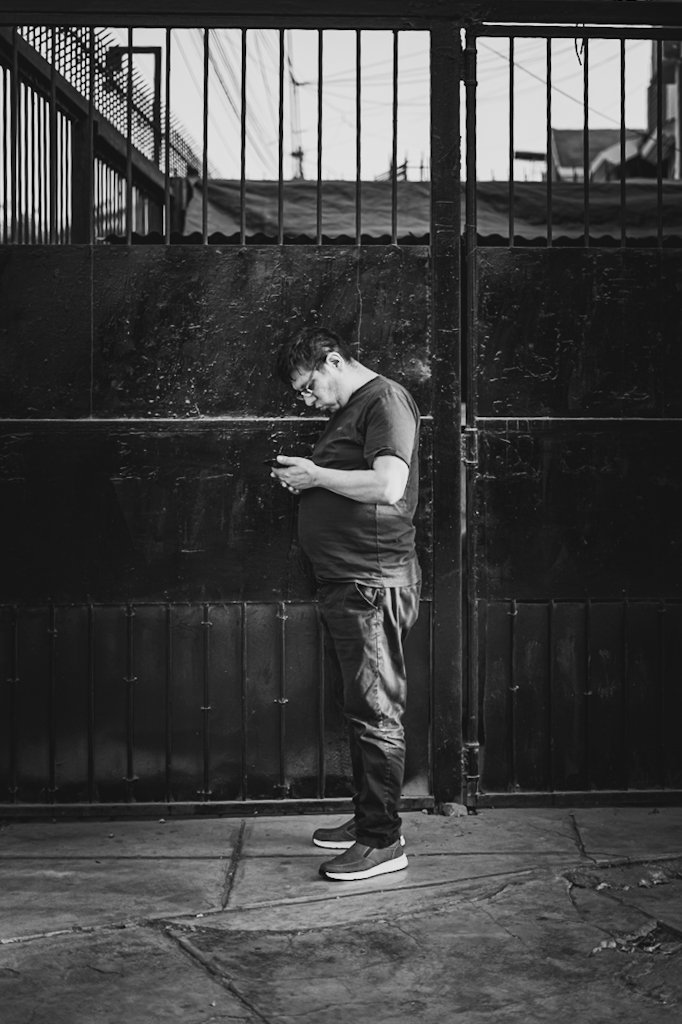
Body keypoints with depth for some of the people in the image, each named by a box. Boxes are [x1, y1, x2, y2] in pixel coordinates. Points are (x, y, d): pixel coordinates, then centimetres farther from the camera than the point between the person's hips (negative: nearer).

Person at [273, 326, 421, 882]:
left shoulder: (386, 399, -10)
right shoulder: (349, 410, 20)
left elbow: (389, 486, -23)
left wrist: (316, 475, -13)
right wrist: (306, 480, 7)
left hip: (373, 583, -10)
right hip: (346, 583, 10)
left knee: (377, 710, -5)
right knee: (362, 708, 15)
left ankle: (384, 841, 1)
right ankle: (367, 819, 26)